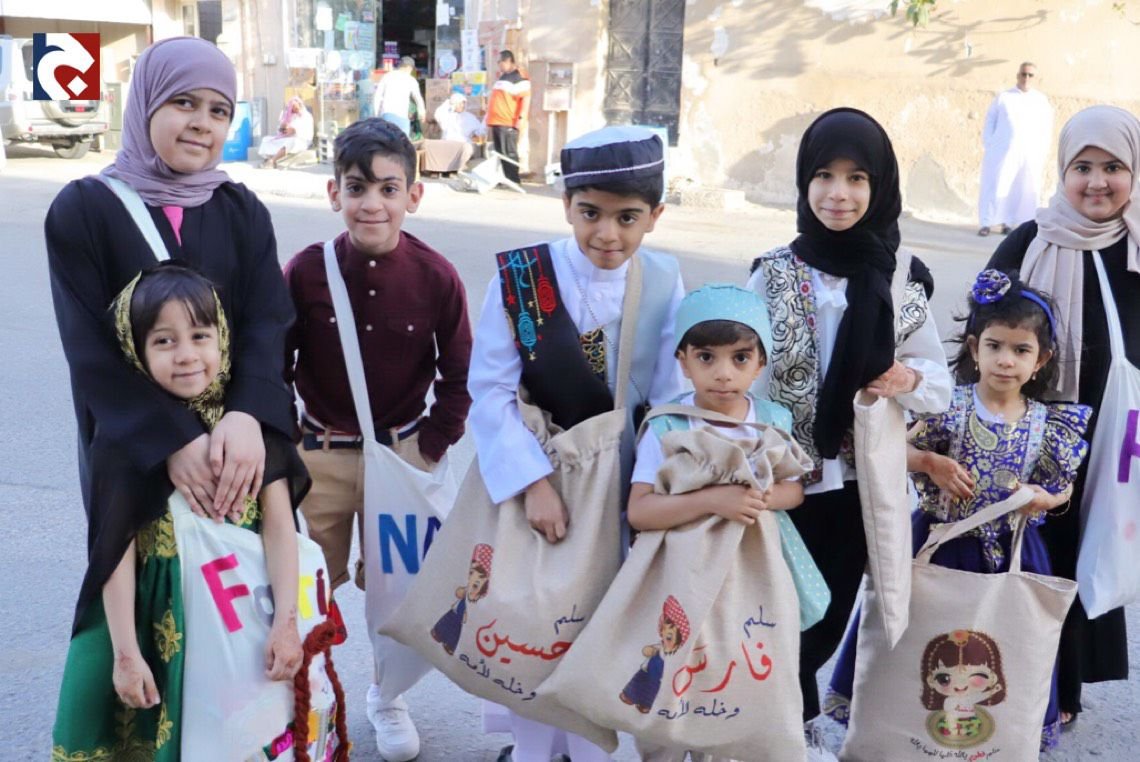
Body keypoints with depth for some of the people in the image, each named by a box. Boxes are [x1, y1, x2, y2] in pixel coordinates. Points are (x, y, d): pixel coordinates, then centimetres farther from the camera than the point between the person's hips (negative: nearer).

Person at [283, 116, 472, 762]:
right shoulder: (305, 271, -13)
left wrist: (431, 449, -4)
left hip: (402, 453, 0)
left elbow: (458, 375, -2)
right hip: (319, 455, 0)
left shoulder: (437, 276, -12)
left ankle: (388, 695, 37)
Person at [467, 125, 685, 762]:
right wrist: (534, 483, -23)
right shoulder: (519, 280, -14)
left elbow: (671, 396, -6)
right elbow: (490, 392, -17)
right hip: (536, 468, -1)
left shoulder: (665, 284, -7)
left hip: (623, 479, 2)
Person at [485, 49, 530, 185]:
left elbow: (526, 97, -17)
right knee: (499, 153, 10)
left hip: (508, 123, -9)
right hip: (497, 122, 9)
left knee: (509, 153, -8)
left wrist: (521, 118, -22)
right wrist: (488, 115, 26)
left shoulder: (518, 77, -9)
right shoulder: (502, 76, 21)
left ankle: (513, 181, -4)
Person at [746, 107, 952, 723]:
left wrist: (910, 378, -17)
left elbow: (941, 383, 5)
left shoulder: (904, 279, -2)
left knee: (829, 621, 13)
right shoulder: (773, 274, -7)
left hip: (858, 480, 2)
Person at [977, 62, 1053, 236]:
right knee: (995, 188, -5)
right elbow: (989, 124, 5)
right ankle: (987, 223, 1)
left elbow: (1046, 131, 9)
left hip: (1030, 155, 2)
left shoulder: (1041, 100, 8)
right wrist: (988, 149, -3)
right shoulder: (1003, 97, 4)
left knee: (1025, 191, 1)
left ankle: (1005, 222, 9)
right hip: (1002, 152, -2)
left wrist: (1042, 158, 5)